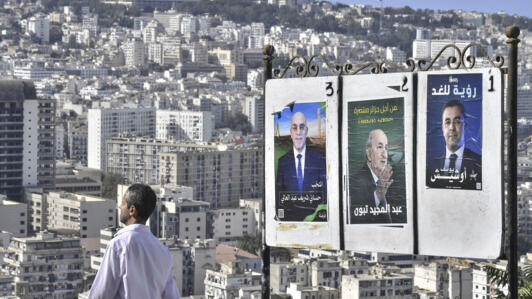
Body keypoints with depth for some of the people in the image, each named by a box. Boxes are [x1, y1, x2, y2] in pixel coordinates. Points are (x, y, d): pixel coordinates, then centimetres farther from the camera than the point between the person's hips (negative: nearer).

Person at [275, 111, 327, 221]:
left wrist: (323, 216, -4)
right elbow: (279, 198, 9)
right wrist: (281, 218, -3)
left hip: (314, 218, 0)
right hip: (290, 219, 0)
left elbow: (325, 193, 7)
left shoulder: (319, 160, 5)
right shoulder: (282, 162, 7)